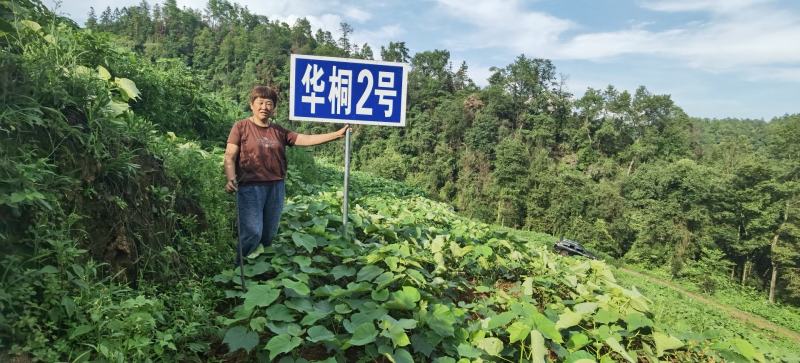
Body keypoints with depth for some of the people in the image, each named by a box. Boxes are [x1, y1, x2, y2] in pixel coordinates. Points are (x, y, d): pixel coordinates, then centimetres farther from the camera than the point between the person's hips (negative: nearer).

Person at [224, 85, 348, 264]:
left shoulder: (279, 131, 11)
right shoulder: (241, 127, 0)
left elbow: (307, 139, 7)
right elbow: (230, 157, -5)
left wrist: (337, 134, 1)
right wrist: (230, 179, -23)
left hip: (276, 187, 5)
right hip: (250, 187, -4)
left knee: (270, 234, 11)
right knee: (252, 233, -10)